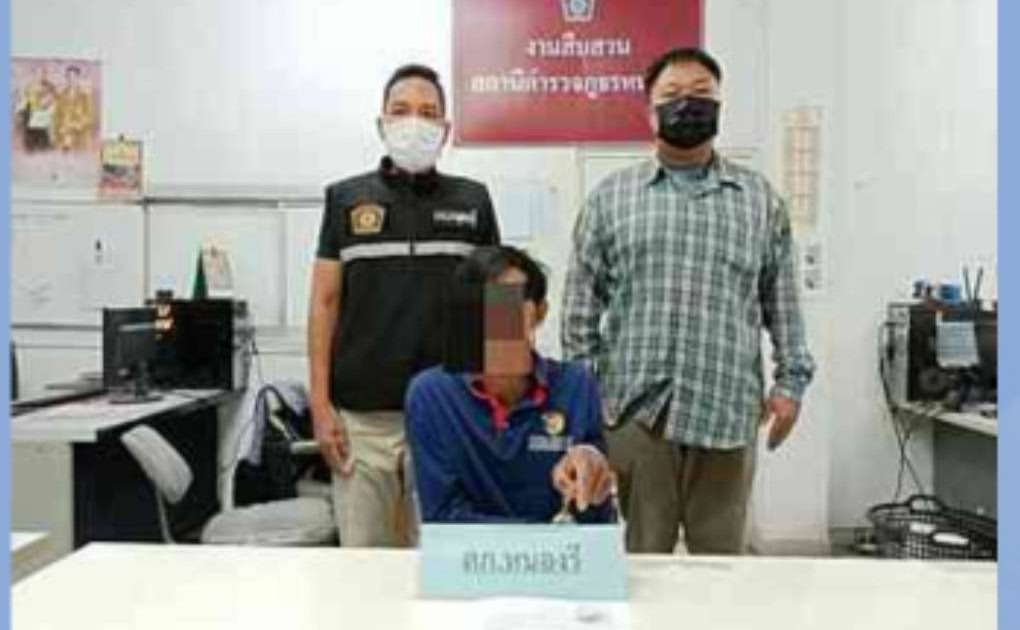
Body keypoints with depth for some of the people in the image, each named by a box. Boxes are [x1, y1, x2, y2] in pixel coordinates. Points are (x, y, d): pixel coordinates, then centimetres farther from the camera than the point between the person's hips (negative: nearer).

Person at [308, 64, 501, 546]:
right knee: (362, 552, 6)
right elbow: (325, 303, 4)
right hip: (362, 415, 0)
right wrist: (320, 405, -4)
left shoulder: (473, 202, 6)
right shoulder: (346, 199, 5)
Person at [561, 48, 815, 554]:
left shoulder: (760, 200, 11)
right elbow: (582, 304, 7)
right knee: (642, 556, 5)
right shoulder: (610, 198, 8)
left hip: (727, 410, 1)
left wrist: (790, 381, 7)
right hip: (635, 409, -1)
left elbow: (783, 302, 12)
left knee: (721, 554, 9)